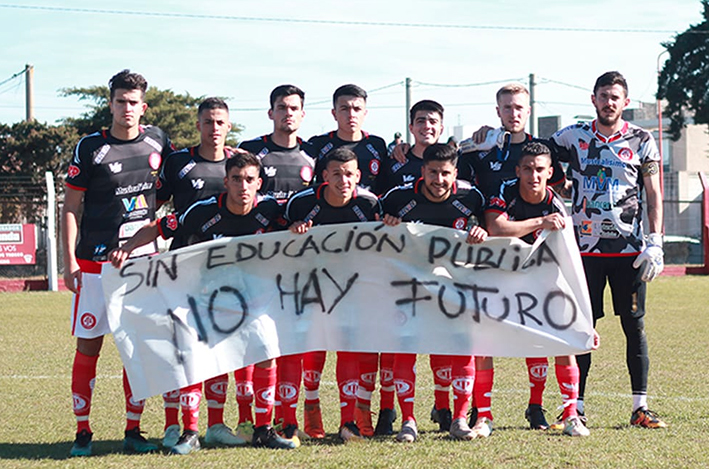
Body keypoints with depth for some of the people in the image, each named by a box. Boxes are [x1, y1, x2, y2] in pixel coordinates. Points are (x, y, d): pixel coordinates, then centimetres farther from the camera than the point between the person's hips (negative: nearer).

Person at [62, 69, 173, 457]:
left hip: (142, 258, 3)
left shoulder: (157, 141, 6)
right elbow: (71, 208, -2)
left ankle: (133, 431, 13)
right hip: (95, 262, -3)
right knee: (88, 346, -1)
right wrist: (69, 261, -8)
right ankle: (82, 432, 6)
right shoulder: (91, 148, -5)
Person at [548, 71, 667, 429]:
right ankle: (576, 406, 8)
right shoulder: (573, 137, 7)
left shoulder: (641, 141, 5)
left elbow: (653, 195, 3)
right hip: (586, 248, 1)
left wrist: (655, 244, -4)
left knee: (635, 327, 1)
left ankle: (640, 407, 7)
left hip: (629, 249, -1)